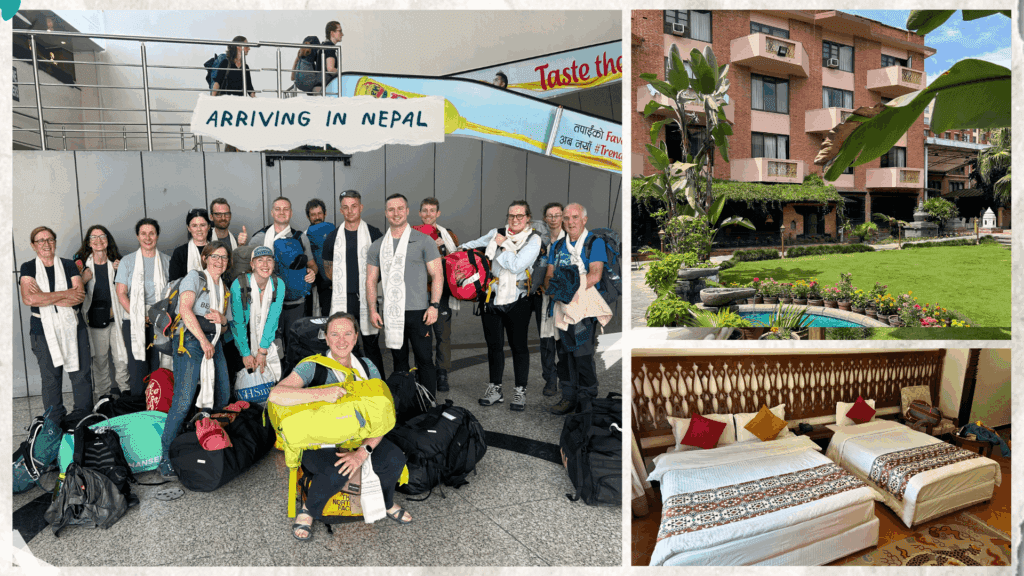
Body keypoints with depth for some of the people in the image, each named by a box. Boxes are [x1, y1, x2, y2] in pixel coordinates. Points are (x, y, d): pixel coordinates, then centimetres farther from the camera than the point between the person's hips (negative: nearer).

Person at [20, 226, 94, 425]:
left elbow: (80, 296, -7)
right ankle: (55, 425, 16)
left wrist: (44, 298, -12)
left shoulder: (69, 266, 7)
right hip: (44, 331, -1)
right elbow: (28, 298, -13)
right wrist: (65, 294, -12)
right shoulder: (28, 268, 4)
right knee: (50, 379, 4)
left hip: (74, 328, 1)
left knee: (81, 375, 1)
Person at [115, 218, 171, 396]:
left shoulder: (166, 261, 10)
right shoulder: (127, 261, 8)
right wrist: (138, 316, -10)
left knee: (159, 365, -1)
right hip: (135, 321, 0)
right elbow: (121, 293, 2)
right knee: (137, 366, -3)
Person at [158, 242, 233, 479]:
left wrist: (222, 319, 1)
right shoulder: (195, 277, 3)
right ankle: (166, 458, -8)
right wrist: (204, 340, -16)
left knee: (223, 398, 3)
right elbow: (185, 310, -12)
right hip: (191, 341, -7)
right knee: (183, 401, -14)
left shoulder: (223, 288, 23)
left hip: (214, 343, 7)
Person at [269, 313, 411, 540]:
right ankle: (307, 510, 0)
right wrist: (321, 394, -38)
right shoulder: (313, 368, -10)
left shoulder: (367, 368, 0)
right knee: (336, 472, -35)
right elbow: (275, 395, -27)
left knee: (395, 459, -23)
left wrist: (363, 451, -23)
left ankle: (387, 504, 11)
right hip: (318, 442, -3)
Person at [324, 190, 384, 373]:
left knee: (371, 344, 1)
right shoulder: (333, 237, 11)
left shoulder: (374, 234, 3)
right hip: (342, 299, 2)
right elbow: (329, 269, 18)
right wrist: (342, 282, 8)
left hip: (368, 296, -2)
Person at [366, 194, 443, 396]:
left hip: (418, 311, -3)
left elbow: (437, 275, -1)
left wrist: (434, 305, -11)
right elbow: (371, 280, 13)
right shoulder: (377, 245, 11)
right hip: (390, 313, 3)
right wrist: (372, 310, 3)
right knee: (399, 360, 11)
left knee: (424, 359, -2)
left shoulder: (423, 241, 2)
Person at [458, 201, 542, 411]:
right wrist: (460, 250, 19)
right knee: (494, 344, 11)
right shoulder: (497, 234, 9)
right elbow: (475, 244, 30)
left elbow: (517, 266, -16)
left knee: (518, 346, 4)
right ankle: (495, 388, 24)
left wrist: (502, 245, -8)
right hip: (492, 297, 4)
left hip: (517, 300, -3)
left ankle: (520, 391, 17)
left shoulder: (533, 240, -3)